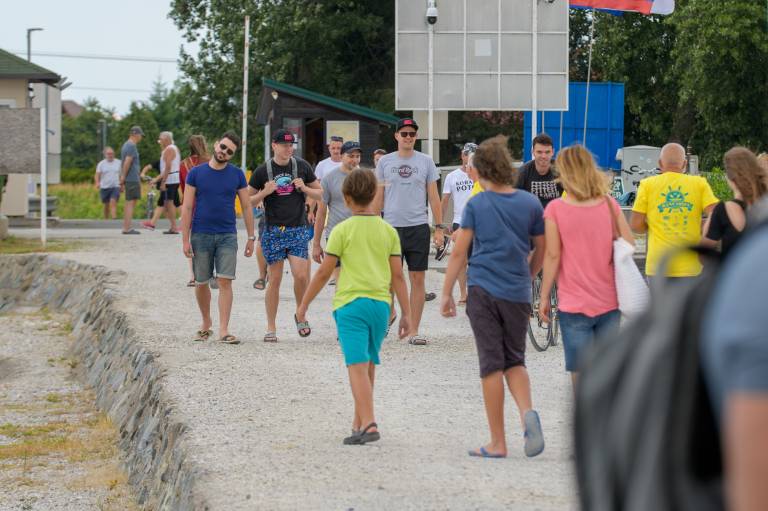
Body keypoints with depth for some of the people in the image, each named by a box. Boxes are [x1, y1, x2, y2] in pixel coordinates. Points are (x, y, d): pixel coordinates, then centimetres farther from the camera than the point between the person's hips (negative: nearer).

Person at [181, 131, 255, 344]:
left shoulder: (237, 175, 3)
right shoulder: (196, 173, 1)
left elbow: (246, 207, 7)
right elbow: (187, 208, 0)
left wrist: (251, 237, 3)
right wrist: (185, 240, -5)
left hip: (227, 236, 0)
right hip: (201, 236, 0)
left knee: (225, 281, -9)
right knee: (201, 283, 8)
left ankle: (223, 330, -10)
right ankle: (206, 324, 27)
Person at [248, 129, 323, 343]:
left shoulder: (302, 166, 5)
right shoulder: (262, 171, 0)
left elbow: (320, 194, 12)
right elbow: (249, 201, 6)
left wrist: (304, 189, -7)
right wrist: (264, 193, -12)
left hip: (298, 230, 1)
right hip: (273, 231, -1)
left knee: (301, 276, -11)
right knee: (275, 279, 1)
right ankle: (271, 328, 10)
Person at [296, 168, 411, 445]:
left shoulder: (343, 230, -5)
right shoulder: (388, 231, 6)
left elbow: (323, 273, -5)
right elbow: (398, 276, 5)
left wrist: (303, 305, 4)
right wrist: (406, 313, 10)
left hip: (350, 303, -5)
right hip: (380, 302, 5)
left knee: (358, 366, -9)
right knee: (369, 365, 18)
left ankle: (368, 425, -20)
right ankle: (359, 419, 29)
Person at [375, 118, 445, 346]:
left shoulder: (425, 161, 5)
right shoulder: (385, 162, 6)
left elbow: (433, 196, 7)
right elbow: (378, 197, 9)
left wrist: (440, 228, 2)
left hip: (418, 227, 0)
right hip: (391, 226, 0)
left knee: (417, 279, 0)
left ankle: (413, 331, 4)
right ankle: (389, 312, 23)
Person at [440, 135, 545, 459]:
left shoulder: (476, 205, -3)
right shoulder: (530, 204, 4)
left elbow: (459, 253, -4)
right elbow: (541, 251, 11)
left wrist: (446, 293, 3)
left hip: (483, 290, -2)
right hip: (517, 293, 2)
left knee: (492, 364, 2)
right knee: (515, 361, 15)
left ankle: (497, 443, 3)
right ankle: (527, 412, -14)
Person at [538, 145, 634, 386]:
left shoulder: (555, 209, -10)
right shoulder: (610, 204, 0)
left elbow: (552, 256, -10)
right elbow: (629, 244, 1)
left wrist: (544, 297, -3)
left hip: (574, 305, -4)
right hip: (609, 302, 4)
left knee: (581, 374, 1)